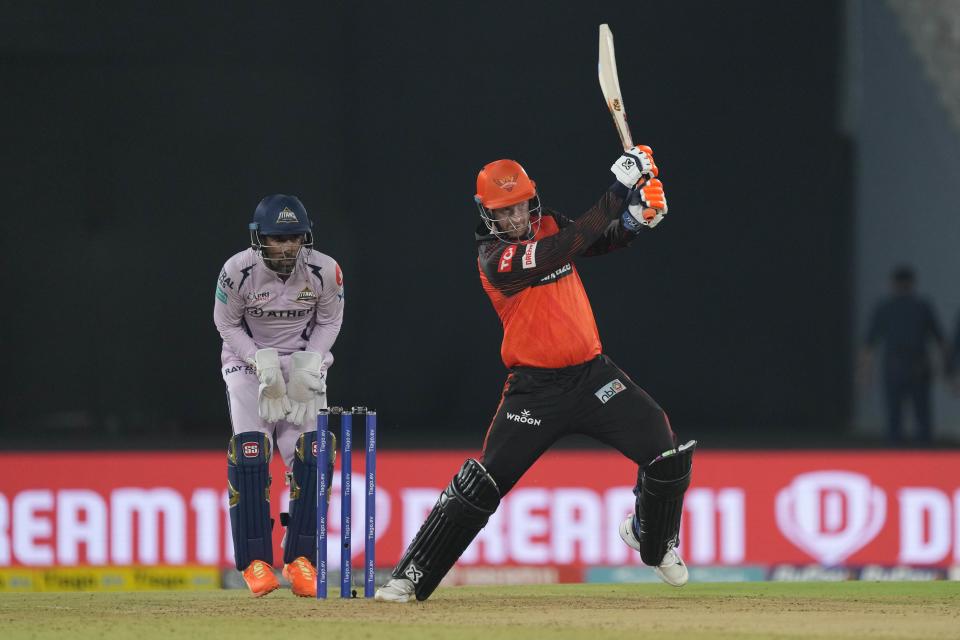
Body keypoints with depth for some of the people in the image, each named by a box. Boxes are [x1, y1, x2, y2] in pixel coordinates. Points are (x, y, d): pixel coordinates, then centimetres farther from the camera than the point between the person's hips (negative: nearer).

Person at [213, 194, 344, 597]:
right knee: (249, 454, -16)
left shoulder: (325, 271, -16)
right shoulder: (237, 271, -20)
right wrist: (262, 360, -18)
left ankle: (300, 558, -2)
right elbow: (227, 323, -6)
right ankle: (255, 561, -9)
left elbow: (329, 321, 0)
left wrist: (309, 362, -15)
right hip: (248, 362, -1)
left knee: (310, 454, -13)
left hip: (305, 363, 1)